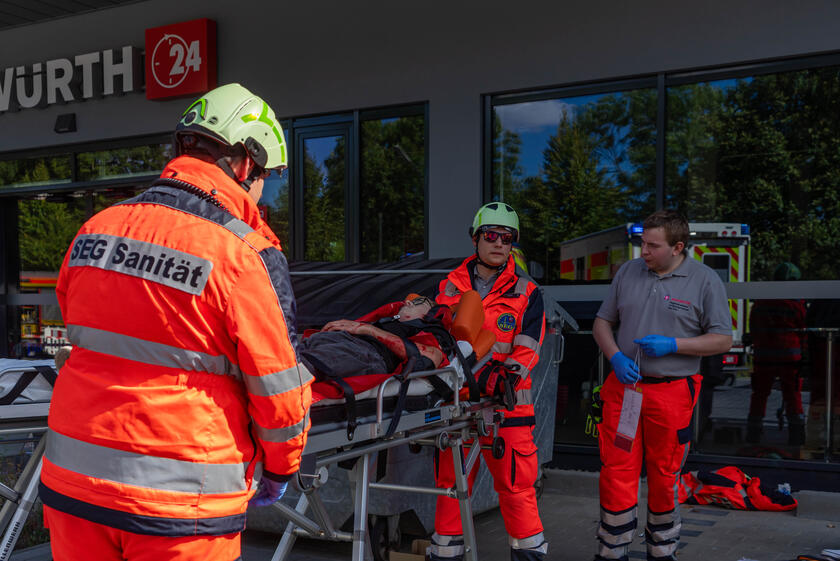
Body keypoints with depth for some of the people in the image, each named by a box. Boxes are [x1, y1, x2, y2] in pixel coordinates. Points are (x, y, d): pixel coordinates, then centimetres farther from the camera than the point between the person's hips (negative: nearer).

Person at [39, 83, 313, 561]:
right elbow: (277, 391, -9)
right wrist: (278, 472, 9)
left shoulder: (95, 229, 2)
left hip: (70, 485, 5)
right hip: (181, 504, -5)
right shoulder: (247, 255, -15)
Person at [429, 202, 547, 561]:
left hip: (506, 403, -2)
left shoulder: (526, 293, 4)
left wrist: (505, 376, -22)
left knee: (516, 483, -2)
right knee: (450, 481, 10)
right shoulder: (450, 287, 12)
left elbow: (527, 349, -5)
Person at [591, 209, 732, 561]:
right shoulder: (628, 272, 8)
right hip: (623, 388, 2)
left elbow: (722, 339, -2)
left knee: (664, 477, 9)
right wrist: (615, 356, -5)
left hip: (672, 392, -2)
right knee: (616, 471, 1)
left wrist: (672, 344, -14)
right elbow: (602, 322, 14)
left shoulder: (705, 281, -2)